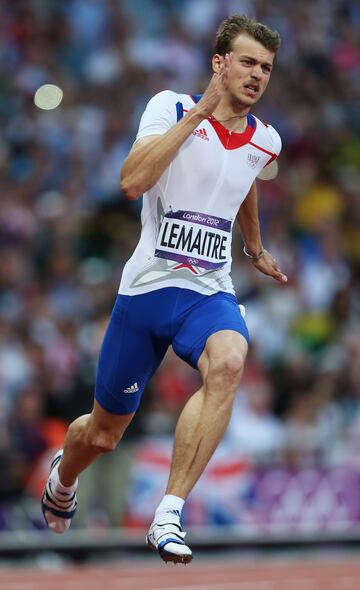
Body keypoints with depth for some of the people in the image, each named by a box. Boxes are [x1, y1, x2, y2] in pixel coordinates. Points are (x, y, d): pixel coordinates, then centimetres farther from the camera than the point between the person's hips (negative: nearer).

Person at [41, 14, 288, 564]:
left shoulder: (265, 140, 8)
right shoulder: (171, 107, -7)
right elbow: (132, 182, -23)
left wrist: (257, 249, 46)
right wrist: (198, 113, -23)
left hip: (210, 292, 2)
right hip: (147, 286, -2)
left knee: (228, 363, -35)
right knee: (103, 433, 9)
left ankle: (169, 515, -34)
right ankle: (62, 478, 48)